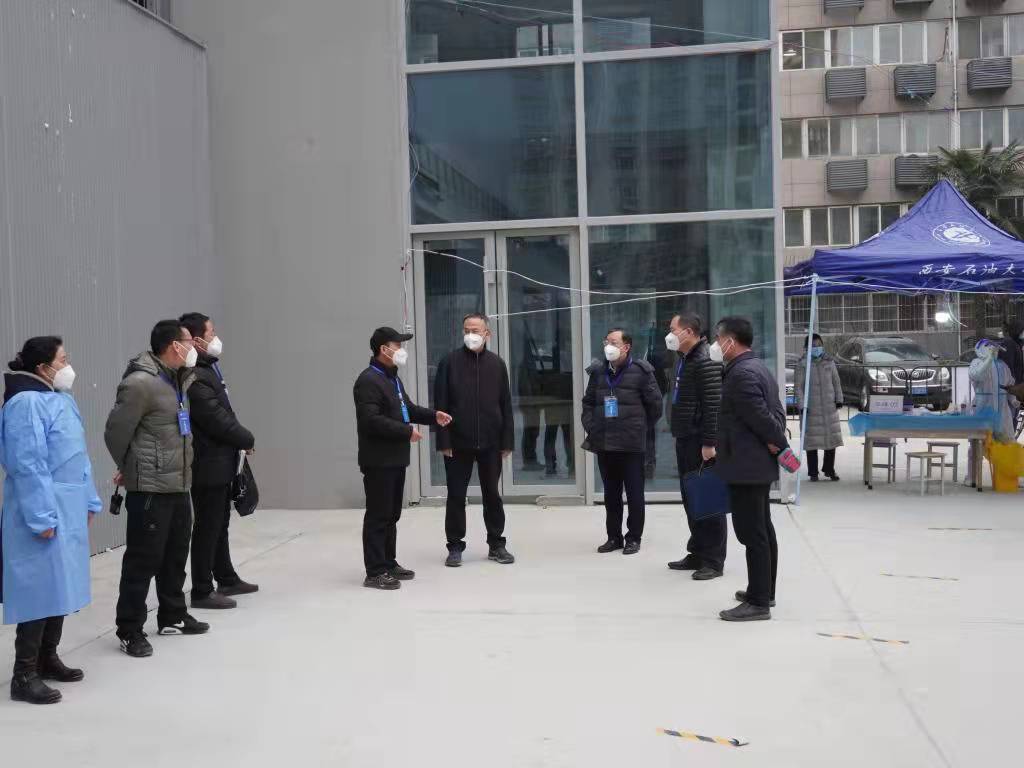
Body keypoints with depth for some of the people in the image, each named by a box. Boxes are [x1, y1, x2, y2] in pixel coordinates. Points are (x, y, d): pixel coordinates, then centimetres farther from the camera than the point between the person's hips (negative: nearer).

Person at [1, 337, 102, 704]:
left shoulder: (62, 399, 13)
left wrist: (88, 502, 18)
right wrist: (42, 518, -21)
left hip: (68, 511, 9)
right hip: (42, 514, -9)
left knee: (61, 587, 16)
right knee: (40, 590, -5)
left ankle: (47, 658, 29)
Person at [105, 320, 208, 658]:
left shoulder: (178, 379, 10)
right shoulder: (140, 382, -18)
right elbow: (116, 431, -14)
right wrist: (130, 468, 3)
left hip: (178, 485, 9)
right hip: (150, 489, -9)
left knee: (175, 556, 19)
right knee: (143, 560, -2)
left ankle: (172, 617, 33)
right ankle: (130, 631, 8)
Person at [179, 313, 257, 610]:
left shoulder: (207, 370, 11)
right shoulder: (195, 378, -21)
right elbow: (218, 422, -22)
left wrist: (241, 438, 0)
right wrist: (248, 439, -7)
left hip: (219, 463, 10)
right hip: (209, 465, -10)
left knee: (219, 525, 20)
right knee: (207, 528, 0)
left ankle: (227, 579, 33)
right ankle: (202, 592, 9)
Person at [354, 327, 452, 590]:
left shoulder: (393, 378, 17)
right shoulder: (368, 381, -15)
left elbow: (407, 408, 26)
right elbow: (372, 421, -24)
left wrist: (433, 415, 9)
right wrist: (407, 431, -19)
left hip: (396, 458, 10)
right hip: (378, 460, -10)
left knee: (392, 514, 15)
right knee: (378, 516, -5)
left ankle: (389, 564, 25)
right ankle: (375, 572, 1)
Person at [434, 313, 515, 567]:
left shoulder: (496, 364, 4)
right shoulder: (450, 362, -2)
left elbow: (506, 405, 5)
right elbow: (441, 405, -4)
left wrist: (507, 441, 0)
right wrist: (443, 441, -10)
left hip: (490, 443, 2)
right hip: (458, 443, -2)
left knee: (492, 494, 10)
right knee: (456, 496, 5)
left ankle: (496, 544, 22)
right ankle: (455, 546, 15)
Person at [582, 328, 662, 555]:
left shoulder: (640, 372, -6)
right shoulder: (598, 372, 8)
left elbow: (655, 404, -1)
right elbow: (588, 402, 17)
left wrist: (642, 429, 2)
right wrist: (590, 427, 6)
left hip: (631, 444, -5)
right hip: (604, 443, 5)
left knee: (634, 493, 3)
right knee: (611, 493, 12)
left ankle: (634, 537, 13)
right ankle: (614, 536, 22)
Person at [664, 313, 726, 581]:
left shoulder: (706, 361, -15)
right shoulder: (683, 360, 15)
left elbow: (714, 406, -20)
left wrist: (709, 443, -23)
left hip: (701, 442, -10)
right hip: (685, 439, 10)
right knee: (690, 498, 14)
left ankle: (714, 561, 4)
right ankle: (698, 553, 24)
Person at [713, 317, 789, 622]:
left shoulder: (741, 373, -18)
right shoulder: (758, 368, 15)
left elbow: (762, 416, -21)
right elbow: (776, 412, 15)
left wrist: (780, 444, -8)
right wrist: (776, 442, 2)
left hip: (745, 466, -11)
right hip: (758, 464, 11)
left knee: (752, 533, -7)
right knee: (762, 529, 17)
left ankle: (758, 602, -3)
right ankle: (764, 590, 27)